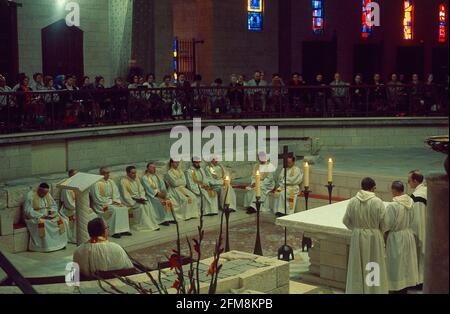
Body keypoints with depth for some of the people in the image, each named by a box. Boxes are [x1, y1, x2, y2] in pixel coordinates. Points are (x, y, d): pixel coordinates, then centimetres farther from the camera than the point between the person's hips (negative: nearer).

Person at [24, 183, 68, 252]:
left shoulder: (47, 195, 7)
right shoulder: (30, 195, -13)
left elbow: (54, 205, 15)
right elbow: (28, 211, -18)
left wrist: (52, 211, -8)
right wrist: (41, 216, -23)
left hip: (47, 216, 6)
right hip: (34, 217, -6)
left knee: (60, 220, -17)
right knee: (41, 223, -37)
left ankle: (60, 244, -14)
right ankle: (45, 246, -31)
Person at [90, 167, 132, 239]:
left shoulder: (111, 182, 13)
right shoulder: (96, 183, -11)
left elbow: (116, 193, 12)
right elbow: (97, 198, -16)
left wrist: (116, 201, -9)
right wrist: (109, 203, -18)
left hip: (111, 201, 7)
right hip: (101, 204, -7)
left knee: (124, 208, -18)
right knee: (114, 210, -32)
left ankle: (123, 230, -18)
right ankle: (114, 232, -29)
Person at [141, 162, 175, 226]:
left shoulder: (156, 176, 19)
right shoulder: (144, 178, -2)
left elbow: (162, 184, 9)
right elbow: (148, 188, -13)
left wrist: (163, 192, -11)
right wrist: (157, 193, -21)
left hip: (159, 193, 6)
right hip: (151, 195, -6)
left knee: (168, 201, -20)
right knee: (160, 202, -31)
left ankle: (169, 218, -20)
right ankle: (162, 220, -31)